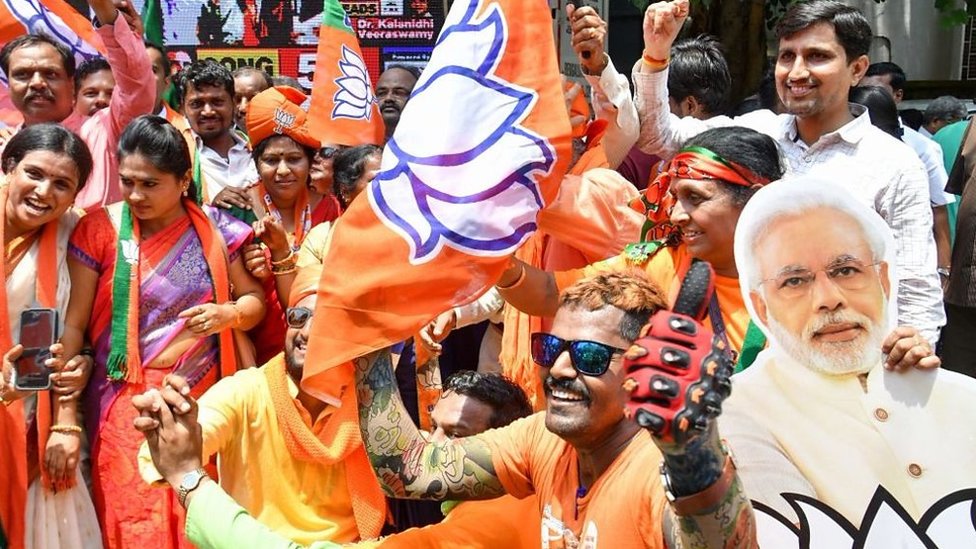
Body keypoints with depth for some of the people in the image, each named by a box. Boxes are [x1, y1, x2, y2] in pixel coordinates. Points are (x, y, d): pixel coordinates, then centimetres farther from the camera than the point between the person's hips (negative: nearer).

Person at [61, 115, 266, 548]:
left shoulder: (213, 229, 3)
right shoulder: (100, 229, -4)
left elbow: (255, 299, 11)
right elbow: (73, 324, -5)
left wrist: (229, 313, -13)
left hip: (203, 402, 2)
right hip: (128, 406, -2)